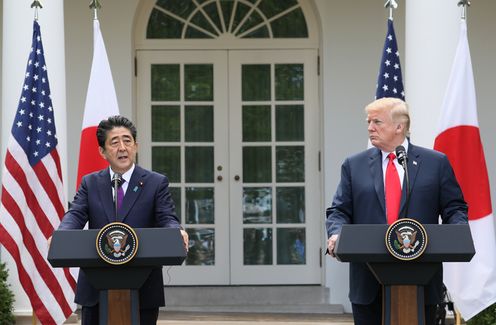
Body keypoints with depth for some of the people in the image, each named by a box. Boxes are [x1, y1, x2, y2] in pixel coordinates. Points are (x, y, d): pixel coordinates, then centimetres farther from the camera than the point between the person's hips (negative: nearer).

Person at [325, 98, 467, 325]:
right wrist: (336, 234, -13)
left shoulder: (436, 163, 7)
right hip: (369, 281, 1)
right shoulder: (354, 165, 11)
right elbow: (339, 211, 7)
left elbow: (454, 208, 7)